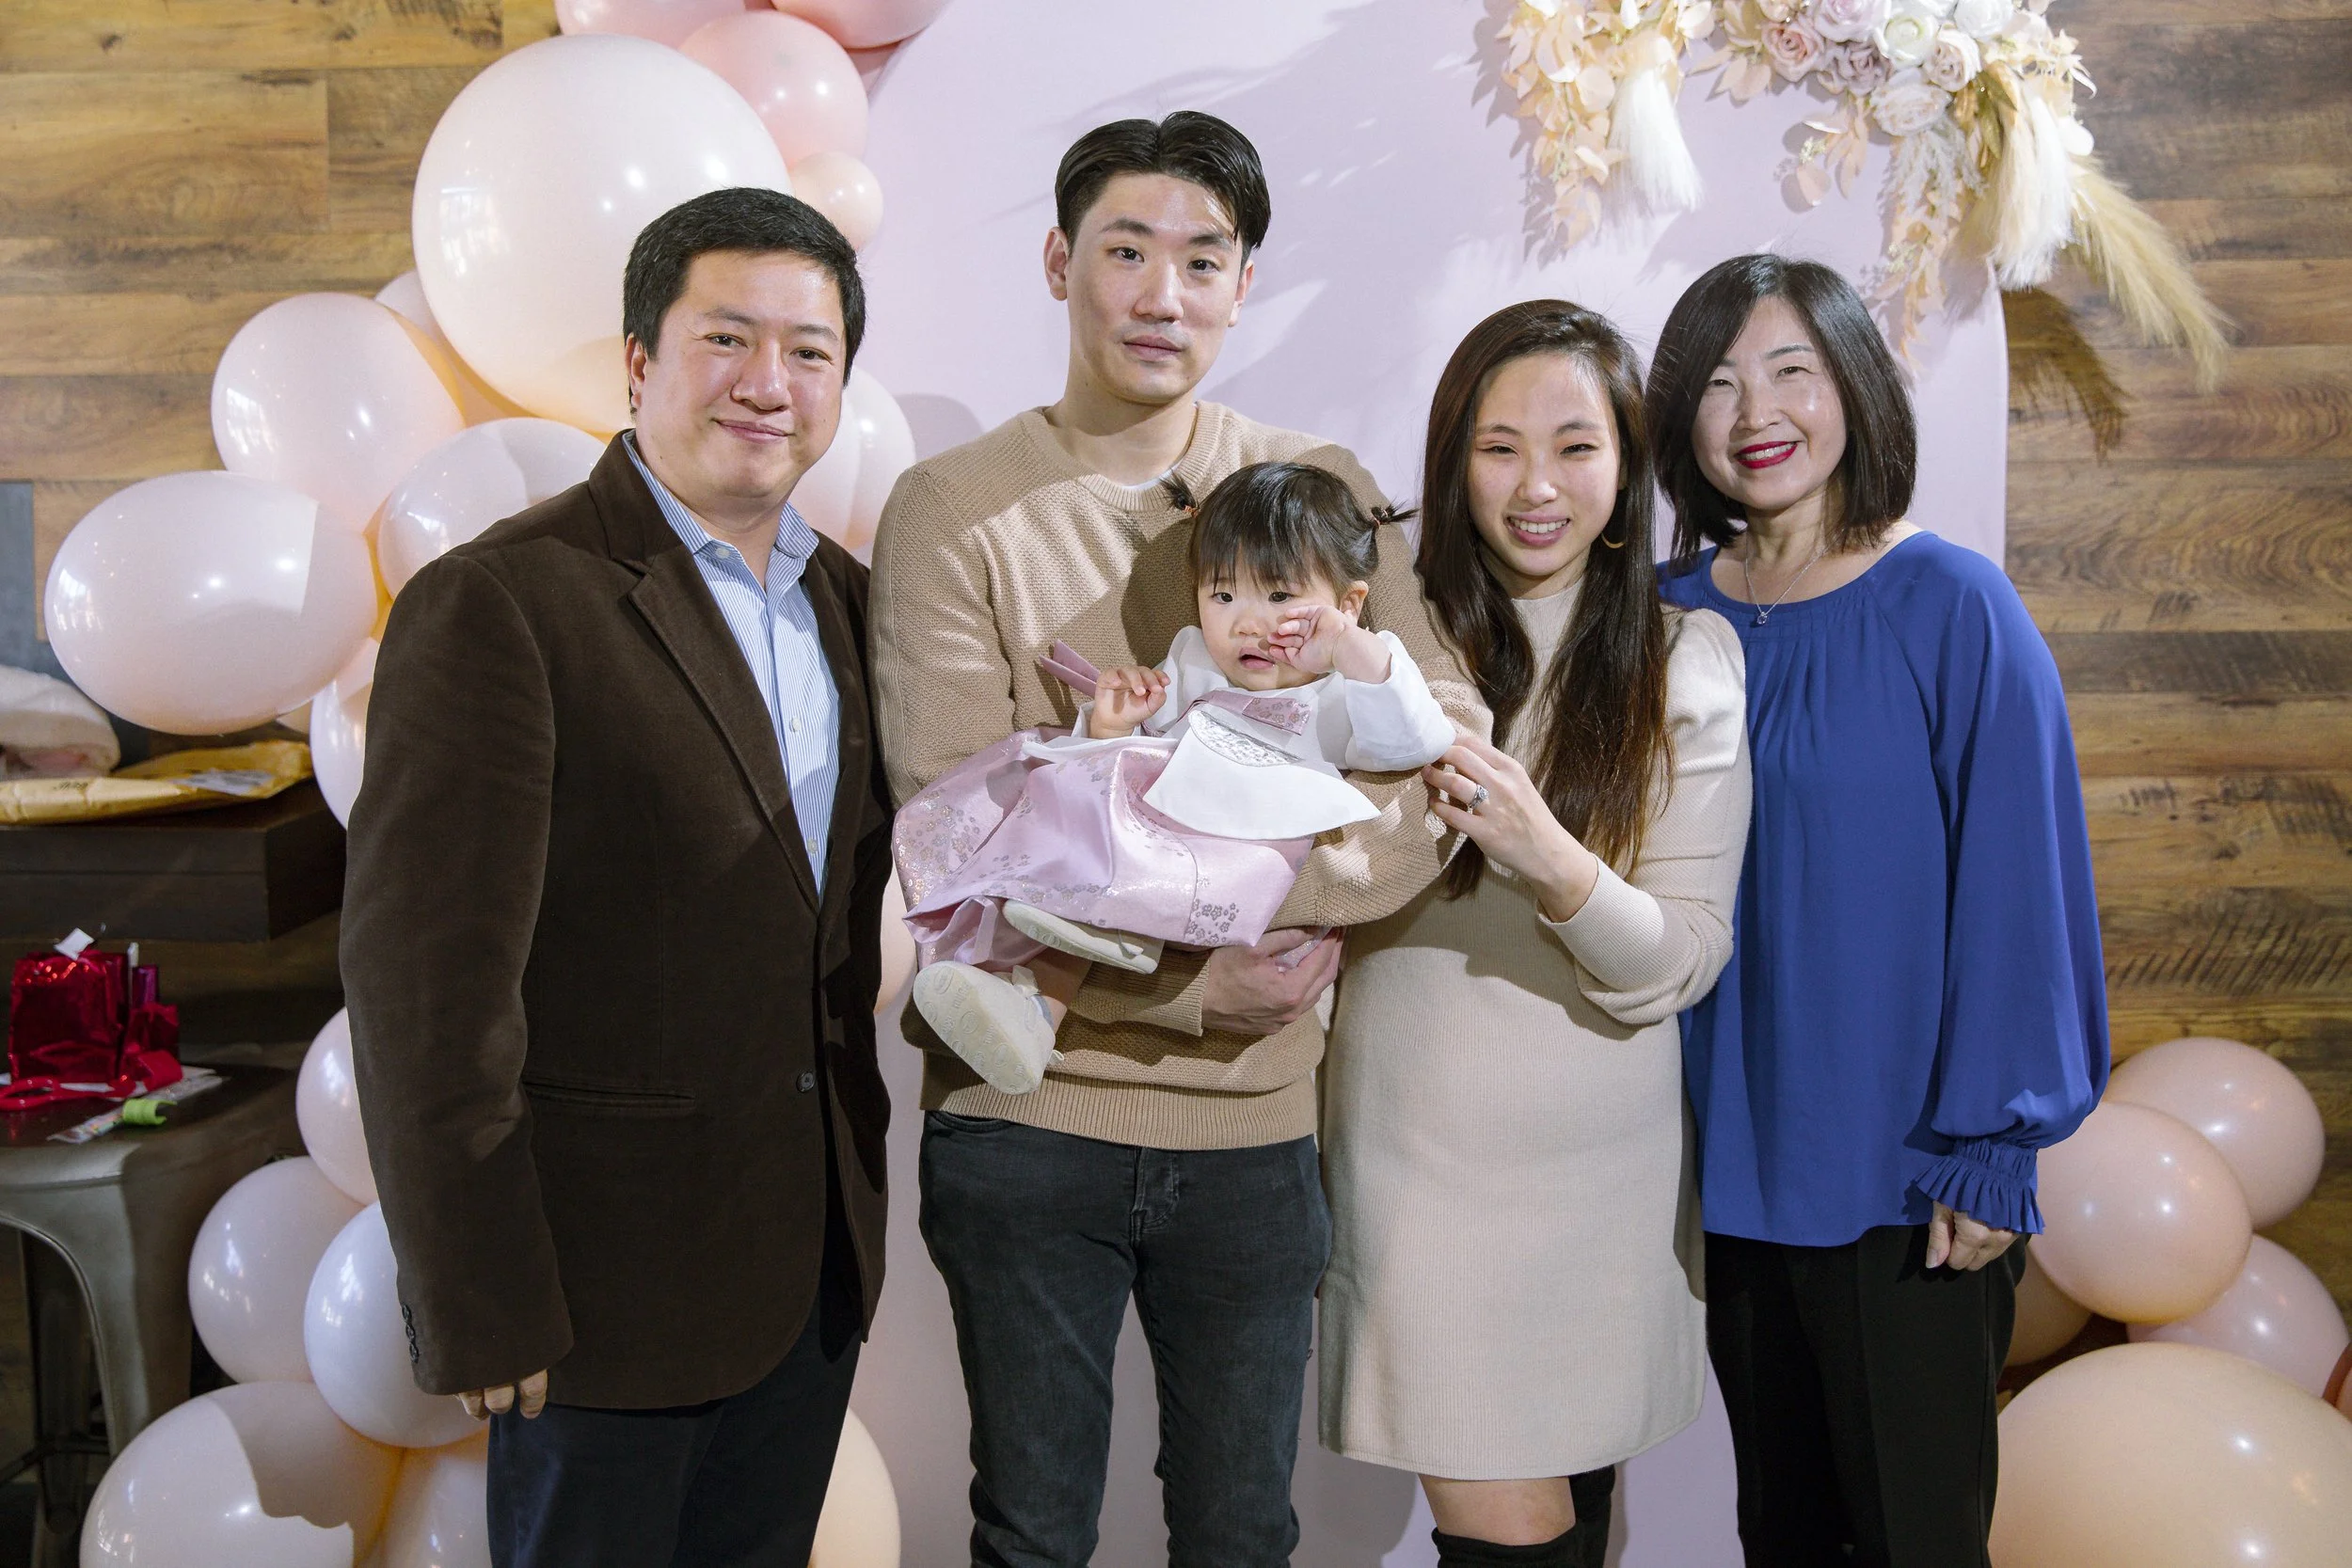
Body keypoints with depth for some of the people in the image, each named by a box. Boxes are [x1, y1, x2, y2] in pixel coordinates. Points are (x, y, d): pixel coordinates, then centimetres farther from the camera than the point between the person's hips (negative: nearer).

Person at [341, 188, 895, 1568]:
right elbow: (428, 984, -18)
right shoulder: (496, 605, -16)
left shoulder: (847, 599, 7)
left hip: (818, 1248, 7)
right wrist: (479, 1309, -17)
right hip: (611, 1271, -6)